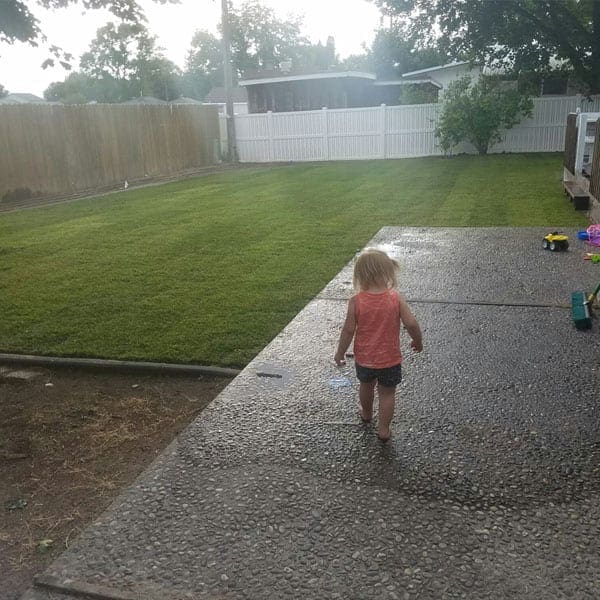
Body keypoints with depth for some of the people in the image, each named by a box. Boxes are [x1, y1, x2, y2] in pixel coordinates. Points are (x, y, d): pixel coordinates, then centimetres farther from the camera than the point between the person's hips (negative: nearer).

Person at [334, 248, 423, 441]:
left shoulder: (356, 301, -18)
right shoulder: (396, 298, -18)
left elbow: (348, 330, -13)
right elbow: (411, 323, -18)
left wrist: (340, 352, 1)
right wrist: (418, 341, 3)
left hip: (364, 358, 2)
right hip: (390, 359, -1)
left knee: (366, 385, 28)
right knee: (387, 393, 17)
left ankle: (366, 413, 53)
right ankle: (383, 429, 24)